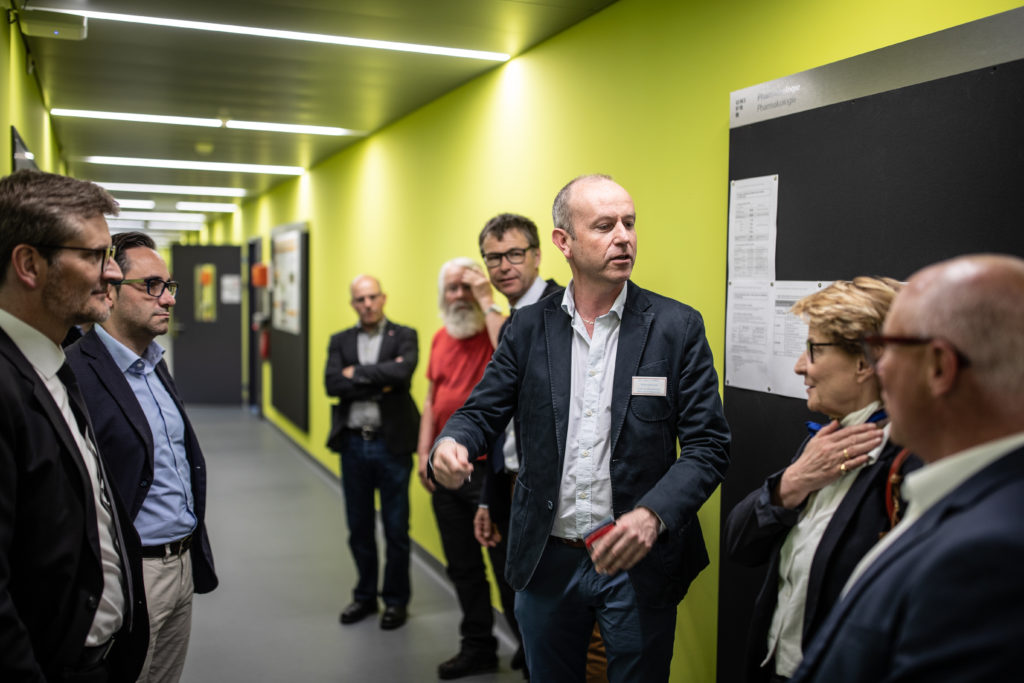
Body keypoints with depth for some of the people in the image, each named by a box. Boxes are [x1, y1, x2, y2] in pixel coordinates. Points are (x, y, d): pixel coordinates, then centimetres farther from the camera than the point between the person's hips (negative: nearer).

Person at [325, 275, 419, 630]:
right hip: (353, 444, 3)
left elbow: (402, 373, -20)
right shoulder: (340, 341, 8)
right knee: (359, 528, 14)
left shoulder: (404, 336, 0)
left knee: (396, 529, 6)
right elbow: (332, 384, -8)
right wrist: (381, 382, -13)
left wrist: (358, 373, -11)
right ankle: (365, 596, 31)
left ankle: (396, 600, 22)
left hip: (392, 444, -3)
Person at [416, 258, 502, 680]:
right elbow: (431, 400, 16)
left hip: (488, 470, -7)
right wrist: (424, 452, 8)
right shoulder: (441, 339, 11)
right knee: (462, 565, 16)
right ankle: (478, 648, 32)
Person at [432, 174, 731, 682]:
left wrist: (652, 515, -25)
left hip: (637, 563, -2)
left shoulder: (677, 326, -6)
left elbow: (709, 445, -8)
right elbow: (483, 410, 3)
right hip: (546, 561, 2)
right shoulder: (529, 327, 1)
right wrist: (451, 443, -21)